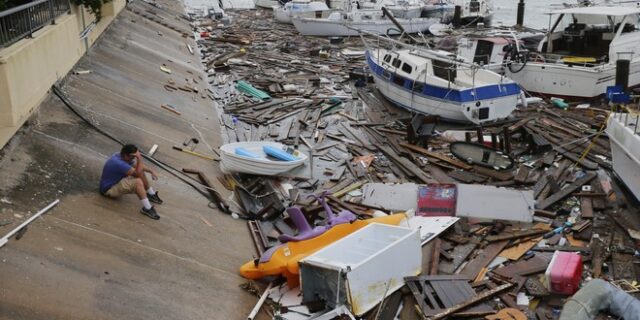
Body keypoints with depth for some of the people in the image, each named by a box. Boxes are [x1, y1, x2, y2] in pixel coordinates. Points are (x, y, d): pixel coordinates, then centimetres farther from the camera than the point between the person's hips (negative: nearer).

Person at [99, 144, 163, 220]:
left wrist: (151, 171, -2)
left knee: (141, 172, 6)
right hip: (109, 189, -10)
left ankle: (151, 194, 18)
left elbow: (138, 166, 10)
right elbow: (137, 173, -31)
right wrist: (139, 158, -34)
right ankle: (147, 208, -25)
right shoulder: (118, 163, -33)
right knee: (138, 182, -30)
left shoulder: (122, 157, -3)